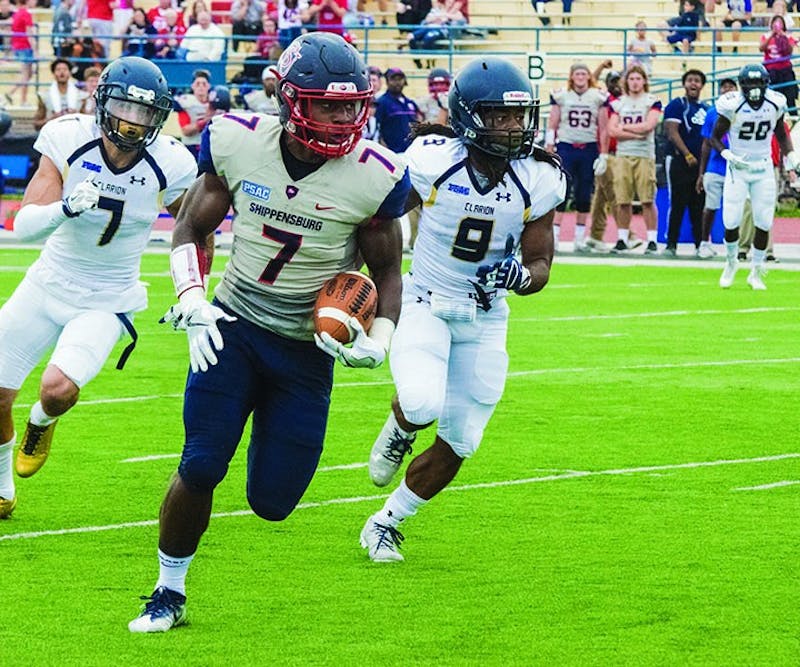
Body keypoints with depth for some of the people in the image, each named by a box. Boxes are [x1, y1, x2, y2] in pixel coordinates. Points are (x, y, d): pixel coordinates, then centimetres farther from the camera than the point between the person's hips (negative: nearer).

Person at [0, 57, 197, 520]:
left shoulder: (169, 166, -16)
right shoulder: (69, 140, -18)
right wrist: (66, 208, -41)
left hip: (106, 303, -1)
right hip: (49, 285, 2)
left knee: (59, 389, -25)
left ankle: (44, 421, 14)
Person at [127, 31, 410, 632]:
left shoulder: (374, 177, -14)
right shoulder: (238, 142, -12)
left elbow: (387, 271, 1)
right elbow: (192, 228, 3)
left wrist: (379, 341, -16)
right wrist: (192, 300, -12)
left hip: (307, 349, 0)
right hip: (234, 328, 0)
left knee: (272, 500, 1)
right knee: (200, 467, -12)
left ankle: (273, 435, 38)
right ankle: (169, 593, 9)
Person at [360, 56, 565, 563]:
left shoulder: (540, 182, -10)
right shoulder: (433, 160, -17)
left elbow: (541, 264, -3)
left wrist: (520, 276, -26)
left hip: (484, 318, 3)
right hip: (424, 305, -3)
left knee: (459, 442, 4)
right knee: (422, 404, -29)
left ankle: (387, 523, 27)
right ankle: (399, 431, 9)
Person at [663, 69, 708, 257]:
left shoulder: (706, 109, 16)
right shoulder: (676, 105, -3)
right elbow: (672, 133, -12)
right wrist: (688, 155, -19)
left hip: (701, 162, 6)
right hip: (680, 162, -6)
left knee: (699, 205, 8)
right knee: (678, 204, -7)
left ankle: (700, 245, 11)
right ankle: (671, 244, -3)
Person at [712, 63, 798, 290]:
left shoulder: (775, 104, -4)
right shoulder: (732, 105, -15)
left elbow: (781, 134, 14)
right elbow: (715, 137, -5)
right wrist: (728, 155, -21)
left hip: (764, 169, 2)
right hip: (738, 169, -2)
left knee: (764, 223, 0)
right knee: (731, 222, -7)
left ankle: (756, 271, 15)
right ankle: (731, 261, 21)